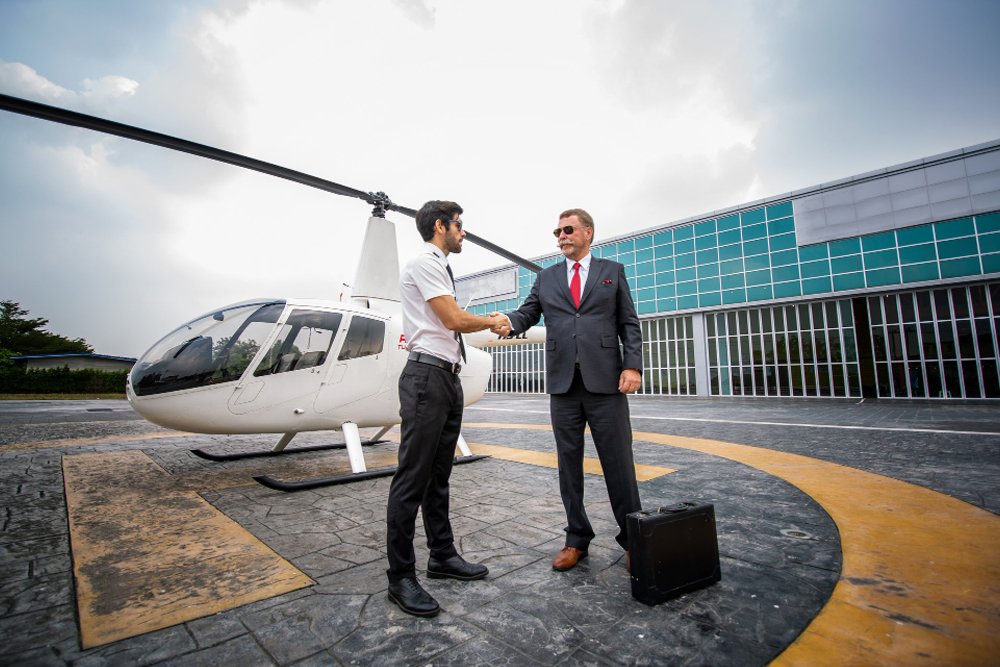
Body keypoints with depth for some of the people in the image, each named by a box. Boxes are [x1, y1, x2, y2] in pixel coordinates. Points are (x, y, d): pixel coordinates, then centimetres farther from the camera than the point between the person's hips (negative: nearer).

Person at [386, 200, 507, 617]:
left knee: (439, 475, 15)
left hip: (448, 378, 10)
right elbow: (453, 319, -15)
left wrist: (490, 323, 12)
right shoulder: (424, 263, -7)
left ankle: (442, 555, 27)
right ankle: (401, 576, 7)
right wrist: (491, 322, 2)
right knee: (413, 477, -4)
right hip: (427, 377, -10)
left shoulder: (440, 268, 21)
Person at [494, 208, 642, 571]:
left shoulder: (612, 271, 11)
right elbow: (527, 313, 6)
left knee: (618, 463, 3)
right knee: (568, 463, 9)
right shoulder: (546, 277, 16)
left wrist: (633, 365, -7)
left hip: (605, 381, -2)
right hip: (563, 383, 2)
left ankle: (632, 538, 22)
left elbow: (629, 323, 6)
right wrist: (509, 322, -17)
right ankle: (577, 538, 24)